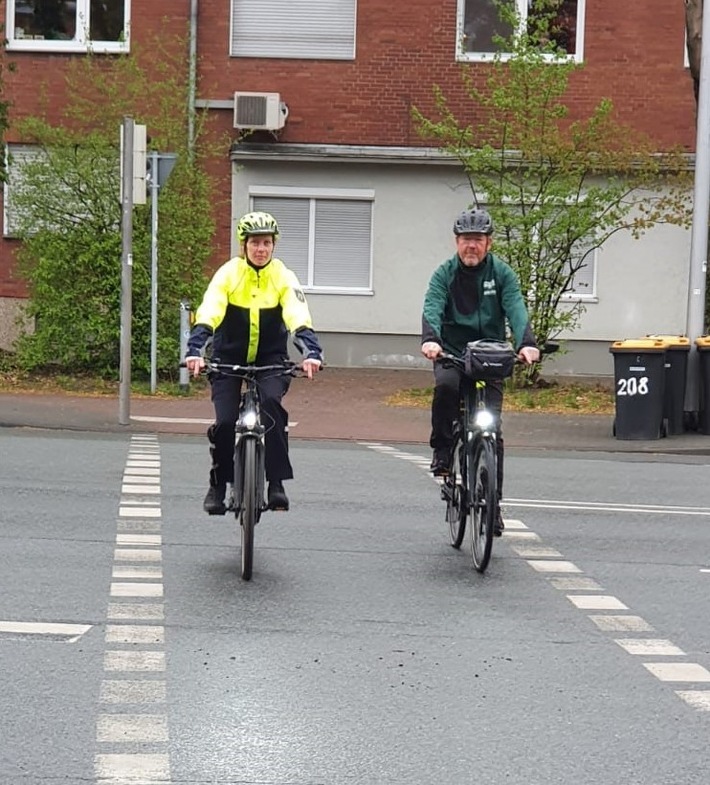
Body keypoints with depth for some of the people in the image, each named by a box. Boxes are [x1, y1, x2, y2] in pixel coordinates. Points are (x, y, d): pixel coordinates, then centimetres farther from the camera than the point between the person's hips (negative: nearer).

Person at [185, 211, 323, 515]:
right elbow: (207, 315, -26)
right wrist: (195, 351, -42)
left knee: (271, 402, -28)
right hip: (229, 357, 0)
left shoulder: (283, 277, -11)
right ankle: (218, 485, 9)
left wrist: (311, 353, -41)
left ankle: (277, 483, -21)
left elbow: (299, 319, -24)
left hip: (270, 357, 0)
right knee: (225, 422, -15)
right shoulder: (228, 274, -13)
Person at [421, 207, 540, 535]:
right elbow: (432, 308, -16)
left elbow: (516, 311, -13)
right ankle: (442, 452, -14)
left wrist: (527, 343, -33)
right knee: (445, 386, -35)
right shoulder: (445, 273, 0)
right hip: (452, 354, -1)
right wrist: (430, 339, -38)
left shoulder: (502, 273, 1)